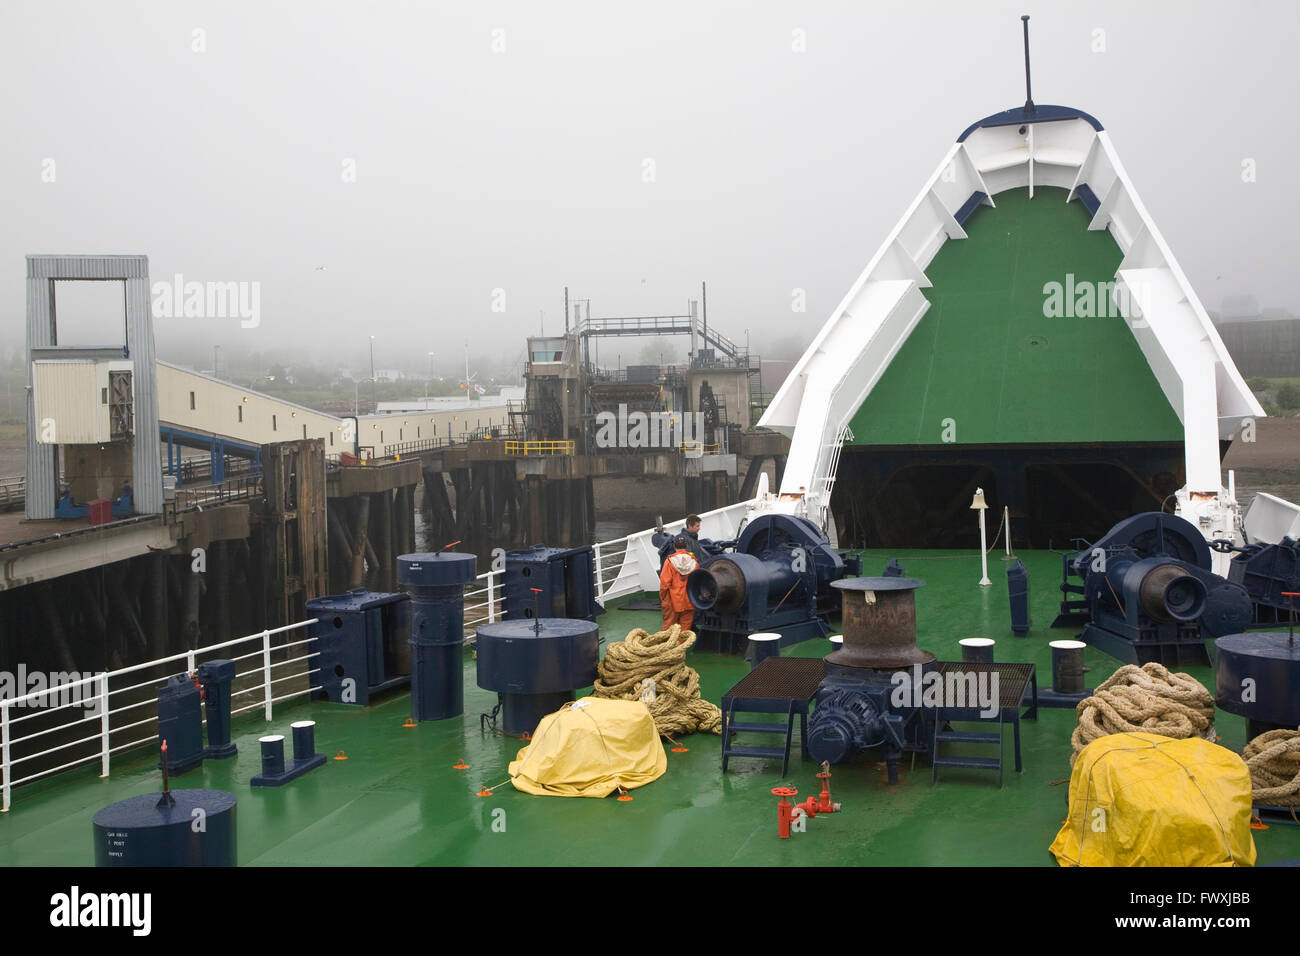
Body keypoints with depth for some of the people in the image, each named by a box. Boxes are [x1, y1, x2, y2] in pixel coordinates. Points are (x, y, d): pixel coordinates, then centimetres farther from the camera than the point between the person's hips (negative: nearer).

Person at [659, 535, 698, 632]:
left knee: (668, 627, 6)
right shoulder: (694, 561, -1)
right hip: (689, 603, 3)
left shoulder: (670, 561, -10)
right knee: (685, 629, 9)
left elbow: (664, 584, -11)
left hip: (673, 602, -3)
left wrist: (663, 599, 0)